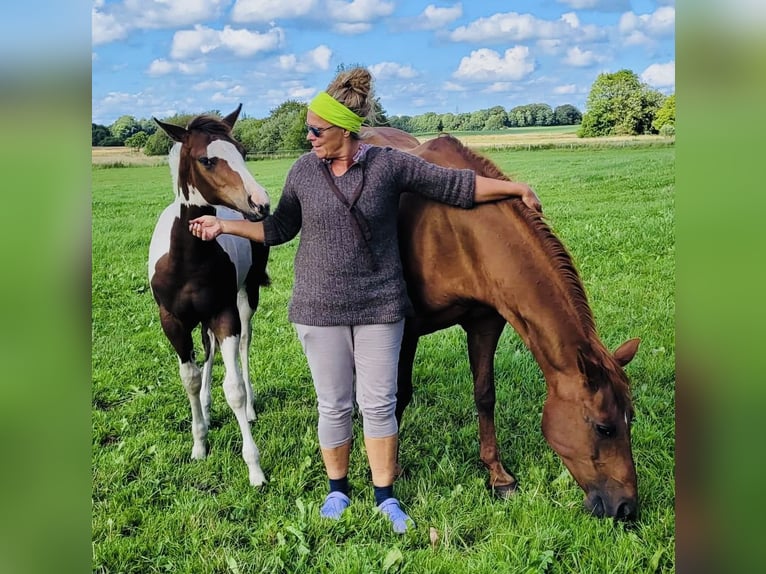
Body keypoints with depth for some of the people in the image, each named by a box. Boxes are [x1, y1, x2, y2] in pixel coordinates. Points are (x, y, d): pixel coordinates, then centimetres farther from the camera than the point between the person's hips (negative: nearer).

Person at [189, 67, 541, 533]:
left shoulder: (390, 165, -7)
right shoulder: (303, 171, -1)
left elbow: (456, 186, -1)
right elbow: (280, 229, 12)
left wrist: (517, 188, 1)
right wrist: (224, 225, 7)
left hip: (380, 306, -1)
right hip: (319, 308, 1)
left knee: (378, 403, 6)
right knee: (334, 405, 10)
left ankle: (386, 495, 24)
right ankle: (337, 489, 32)